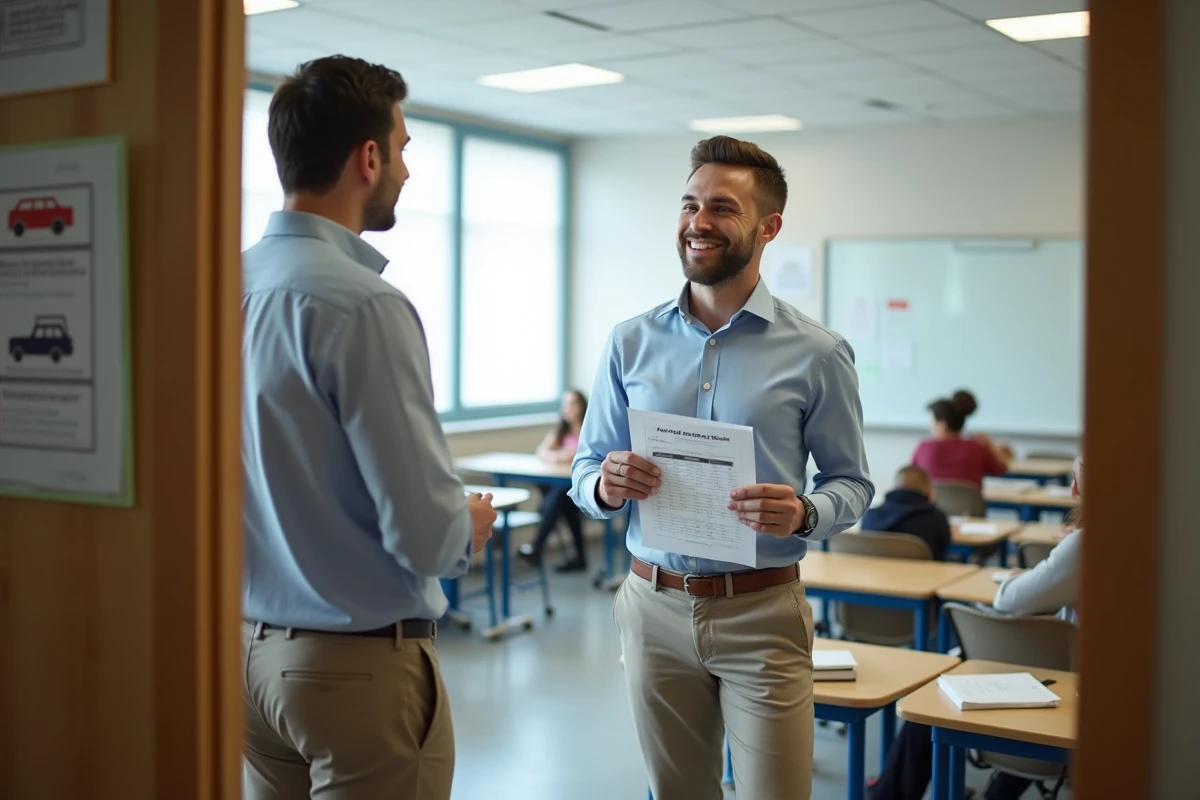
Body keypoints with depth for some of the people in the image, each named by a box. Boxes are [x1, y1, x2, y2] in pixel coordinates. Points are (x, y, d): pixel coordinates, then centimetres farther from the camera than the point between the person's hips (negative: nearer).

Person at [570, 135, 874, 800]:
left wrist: (803, 513, -21)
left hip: (761, 613, -2)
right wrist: (605, 485, -16)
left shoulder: (816, 354, -4)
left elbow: (851, 483, 1)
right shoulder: (632, 342, 4)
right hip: (655, 605, 3)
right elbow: (585, 472, 7)